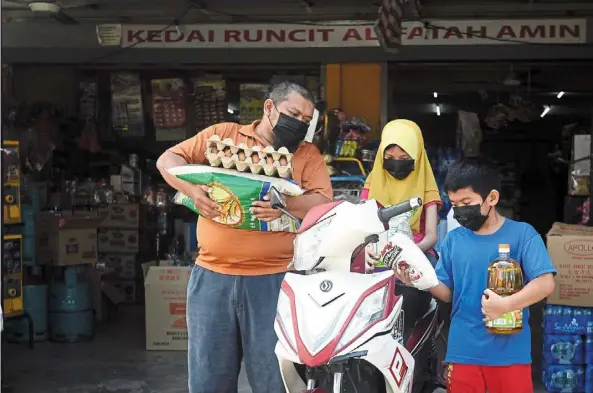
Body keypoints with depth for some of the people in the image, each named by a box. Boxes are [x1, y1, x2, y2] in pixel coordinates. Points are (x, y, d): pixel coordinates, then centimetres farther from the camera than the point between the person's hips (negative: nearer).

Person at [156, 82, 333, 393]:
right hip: (212, 276, 1)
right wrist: (192, 189, -12)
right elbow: (168, 159, 7)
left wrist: (286, 206, -21)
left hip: (273, 280, -1)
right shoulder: (222, 134, 9)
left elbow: (323, 203, -2)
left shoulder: (307, 154, 9)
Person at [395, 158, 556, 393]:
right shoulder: (454, 239, 8)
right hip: (463, 350, 3)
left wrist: (506, 304, -27)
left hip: (509, 351, -3)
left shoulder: (522, 234, -5)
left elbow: (545, 284, -13)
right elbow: (448, 292, 11)